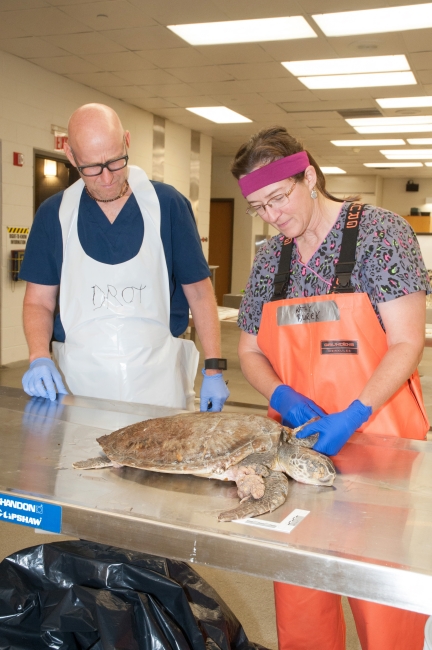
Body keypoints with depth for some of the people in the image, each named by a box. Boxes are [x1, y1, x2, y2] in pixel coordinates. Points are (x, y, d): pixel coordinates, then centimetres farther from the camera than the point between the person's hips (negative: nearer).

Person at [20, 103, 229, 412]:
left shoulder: (167, 204, -3)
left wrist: (214, 369, -5)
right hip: (79, 382, 1)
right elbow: (39, 301, 6)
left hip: (158, 382, 0)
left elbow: (199, 291, 1)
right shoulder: (54, 213, 1)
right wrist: (39, 358, -12)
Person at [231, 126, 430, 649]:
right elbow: (250, 351, 14)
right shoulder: (269, 258, 8)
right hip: (299, 438, 5)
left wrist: (352, 416, -23)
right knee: (297, 595, 12)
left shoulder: (379, 232, -7)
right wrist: (281, 395, -7)